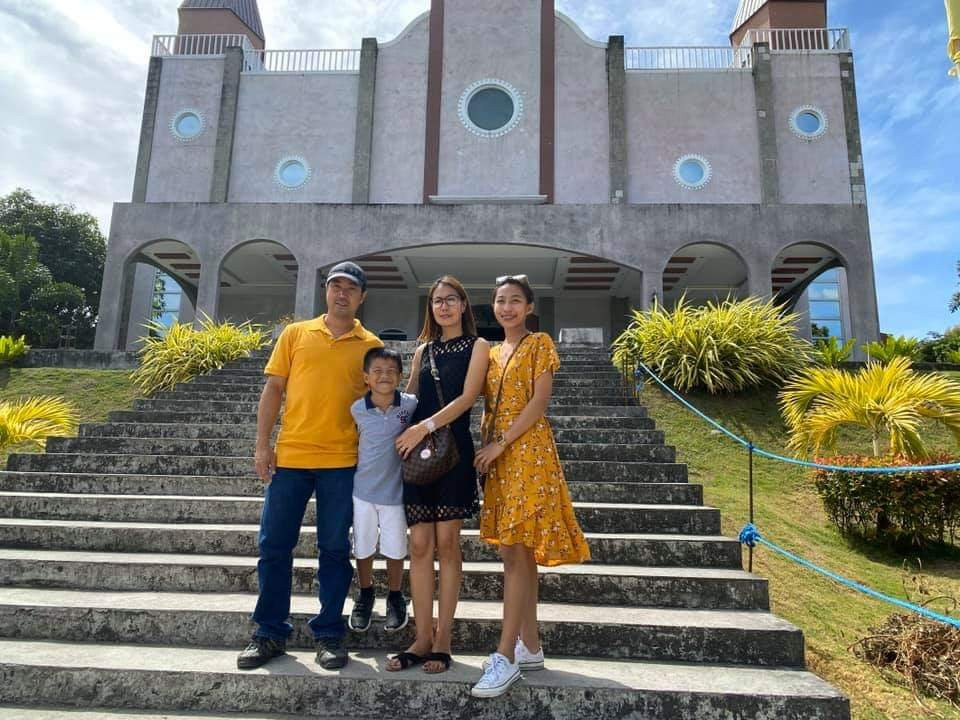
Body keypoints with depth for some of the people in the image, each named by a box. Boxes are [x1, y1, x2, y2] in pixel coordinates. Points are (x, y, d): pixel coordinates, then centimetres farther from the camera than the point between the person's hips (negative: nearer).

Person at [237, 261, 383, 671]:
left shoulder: (371, 345, 5)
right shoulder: (295, 334, 8)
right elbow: (273, 389, 7)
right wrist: (262, 445, 0)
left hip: (342, 461, -1)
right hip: (290, 456, 1)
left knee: (334, 550, 7)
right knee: (274, 546, 8)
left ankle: (328, 634, 21)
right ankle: (270, 633, 24)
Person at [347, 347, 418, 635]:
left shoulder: (410, 405, -12)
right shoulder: (357, 409, -9)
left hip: (395, 490, -1)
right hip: (363, 489, 1)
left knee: (395, 549, 10)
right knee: (363, 548, 13)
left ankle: (395, 598, 33)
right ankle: (365, 596, 37)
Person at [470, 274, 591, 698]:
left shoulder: (539, 344, -1)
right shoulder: (492, 353, 18)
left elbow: (539, 401, -11)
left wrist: (500, 444, -14)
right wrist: (484, 447, 4)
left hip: (528, 451, -7)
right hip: (497, 456, 7)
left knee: (516, 553, -9)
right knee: (519, 554, 9)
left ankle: (505, 657, -4)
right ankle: (530, 647, 18)